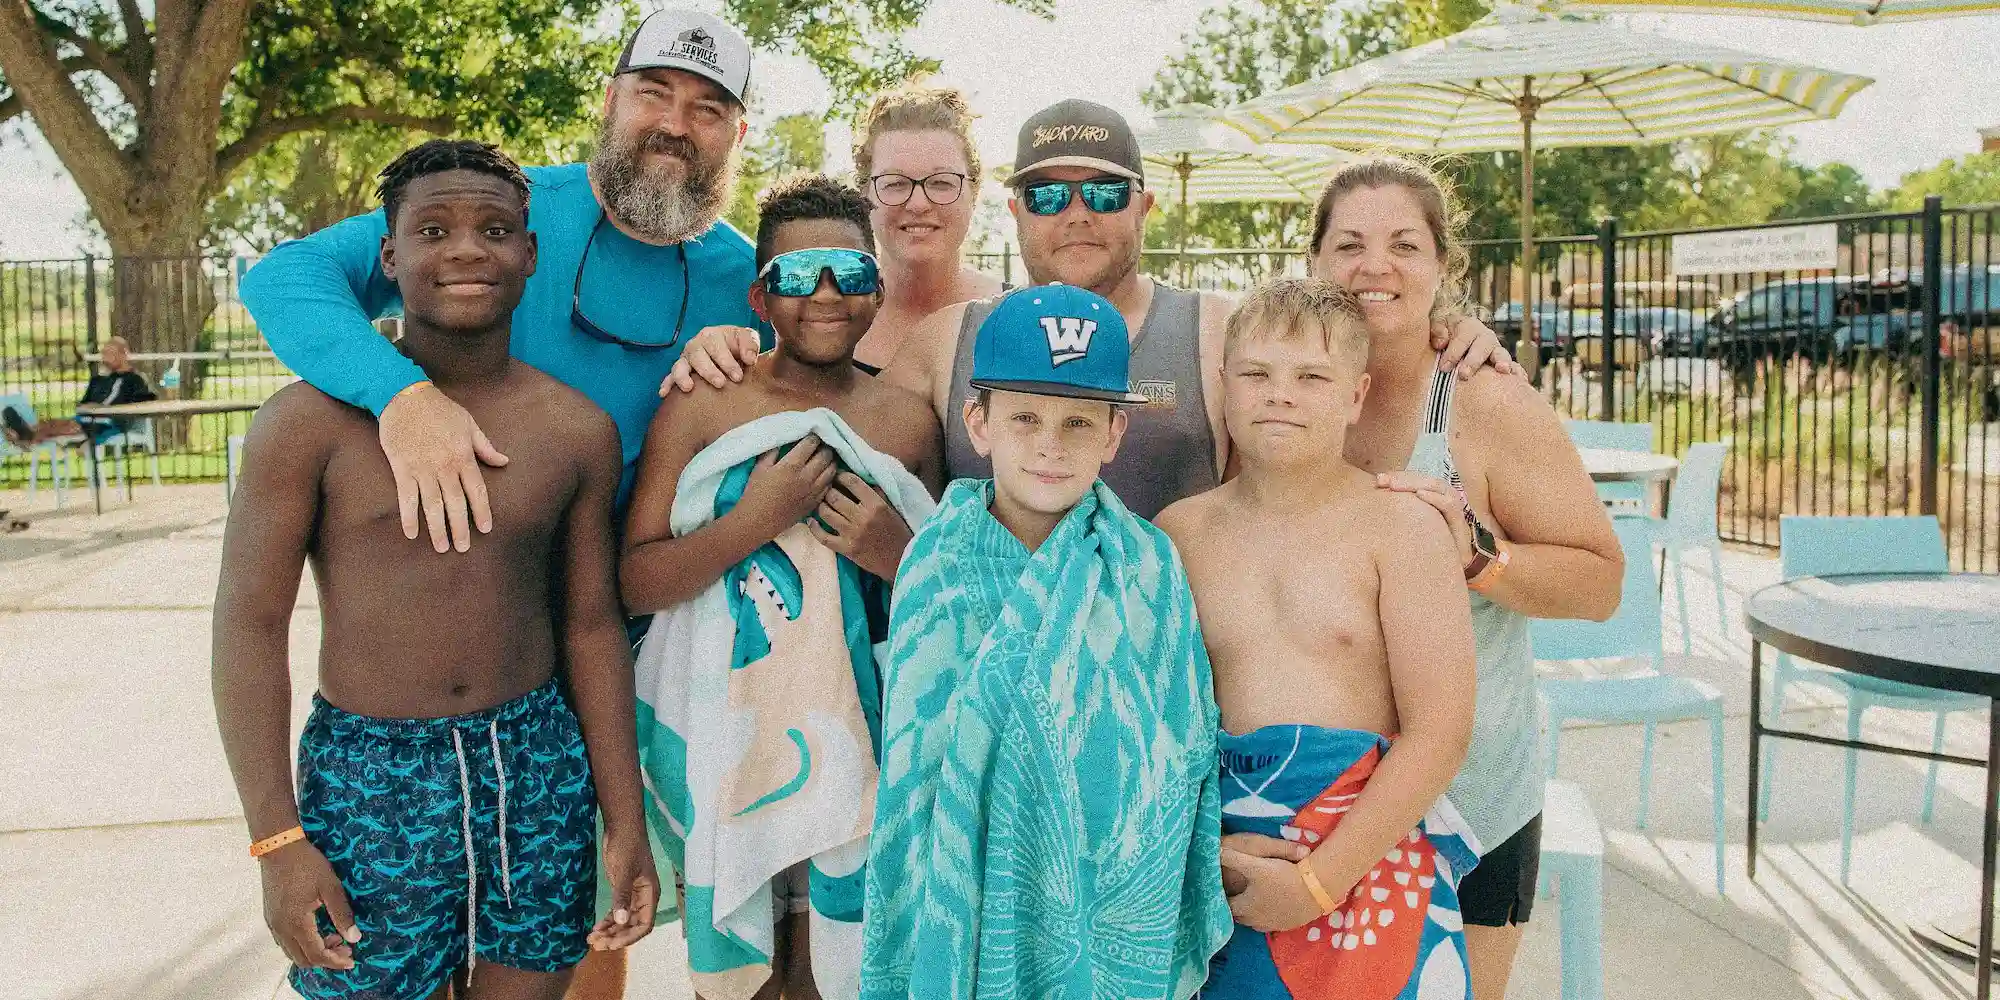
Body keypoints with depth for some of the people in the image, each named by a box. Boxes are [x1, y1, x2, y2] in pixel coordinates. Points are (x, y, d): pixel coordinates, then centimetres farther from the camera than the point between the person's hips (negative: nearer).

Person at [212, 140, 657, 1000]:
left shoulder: (577, 429, 2)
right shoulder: (312, 419, -7)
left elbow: (590, 624, 6)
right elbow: (250, 623, -6)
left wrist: (626, 822, 6)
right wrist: (277, 840, -11)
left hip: (540, 773, 3)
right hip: (369, 777, -2)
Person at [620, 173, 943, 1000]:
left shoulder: (910, 422, 3)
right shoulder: (701, 408, -4)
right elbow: (633, 583, -7)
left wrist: (896, 555, -9)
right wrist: (755, 520, -18)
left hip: (856, 736, 2)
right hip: (724, 735, -1)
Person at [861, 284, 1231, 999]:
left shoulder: (1146, 568, -9)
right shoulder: (936, 564, -8)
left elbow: (1173, 759, -3)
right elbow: (916, 764, -1)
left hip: (1104, 882, 0)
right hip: (971, 883, 0)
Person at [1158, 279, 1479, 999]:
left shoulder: (1401, 527, -5)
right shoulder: (1178, 532, 3)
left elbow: (1438, 733, -10)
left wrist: (1318, 881, -14)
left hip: (1370, 855, -2)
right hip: (1218, 866, 2)